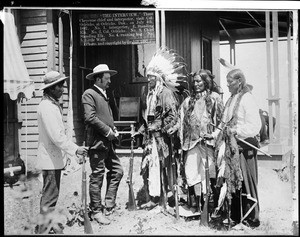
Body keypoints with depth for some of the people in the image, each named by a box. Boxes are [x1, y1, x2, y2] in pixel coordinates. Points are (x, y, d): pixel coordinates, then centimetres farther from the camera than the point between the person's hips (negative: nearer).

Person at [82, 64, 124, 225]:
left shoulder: (103, 95, 20)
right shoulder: (89, 94, -9)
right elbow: (90, 118, -20)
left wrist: (114, 130, 8)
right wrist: (108, 131, -15)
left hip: (108, 142, 9)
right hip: (97, 143, -9)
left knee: (117, 171, 9)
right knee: (97, 177, 0)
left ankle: (109, 205, 21)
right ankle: (96, 211, 12)